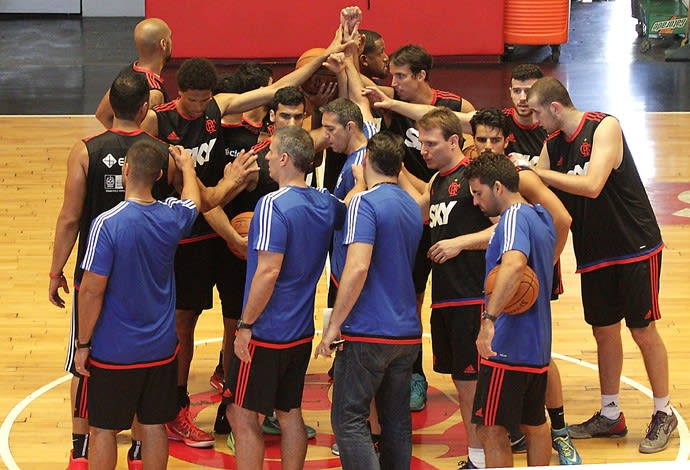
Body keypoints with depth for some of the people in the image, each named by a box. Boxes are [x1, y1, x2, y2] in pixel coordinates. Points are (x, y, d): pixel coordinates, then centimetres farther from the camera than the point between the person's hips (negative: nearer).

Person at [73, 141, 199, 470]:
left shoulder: (107, 224, -20)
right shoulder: (172, 217, -5)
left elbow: (92, 290, -18)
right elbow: (193, 200, 22)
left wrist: (83, 344, -7)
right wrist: (186, 166, 42)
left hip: (113, 351, -4)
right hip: (160, 348, 5)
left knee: (103, 431, 7)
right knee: (153, 427, 13)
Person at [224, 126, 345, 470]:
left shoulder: (273, 205, -19)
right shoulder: (325, 203, 4)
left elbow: (268, 272, -23)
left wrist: (245, 324, -18)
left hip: (267, 332, -8)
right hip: (302, 331, 8)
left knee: (241, 414, 0)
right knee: (290, 412, 16)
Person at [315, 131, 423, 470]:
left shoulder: (365, 202, -12)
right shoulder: (412, 207, 13)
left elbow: (358, 267, -22)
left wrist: (334, 325, -16)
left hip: (368, 333, -8)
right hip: (407, 333, 8)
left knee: (349, 419, -4)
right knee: (397, 421, 12)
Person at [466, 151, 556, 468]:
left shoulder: (514, 217, -17)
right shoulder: (542, 217, 12)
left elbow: (513, 264, -36)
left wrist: (489, 318, -41)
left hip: (507, 345, -10)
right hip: (538, 345, 10)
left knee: (491, 429, -6)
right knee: (535, 425, 16)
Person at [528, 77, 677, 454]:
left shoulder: (604, 128, -17)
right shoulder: (552, 143, 4)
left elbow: (592, 185, -29)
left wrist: (537, 171, -26)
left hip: (635, 248, -6)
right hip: (594, 253, 7)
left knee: (644, 331, 1)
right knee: (604, 332, 12)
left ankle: (663, 414, 14)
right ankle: (610, 415, 24)